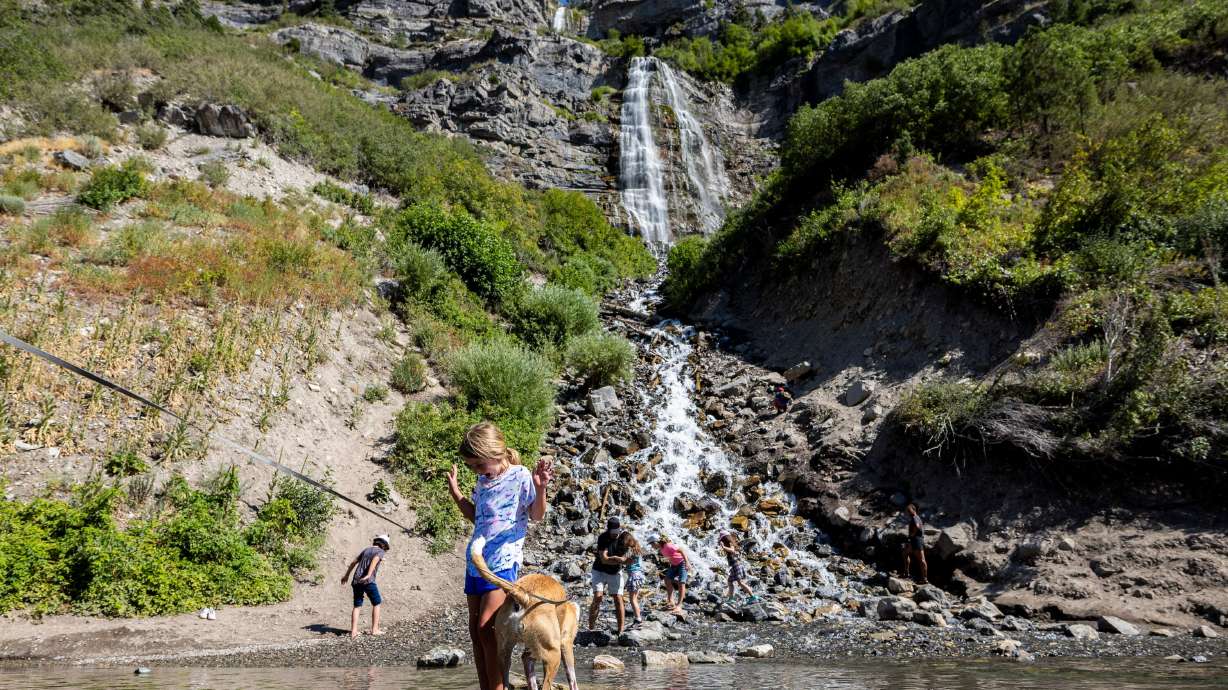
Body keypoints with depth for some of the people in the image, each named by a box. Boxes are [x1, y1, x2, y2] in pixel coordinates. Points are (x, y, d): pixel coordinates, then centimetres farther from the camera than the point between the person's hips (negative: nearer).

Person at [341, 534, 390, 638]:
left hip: (356, 581, 6)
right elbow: (375, 560, -17)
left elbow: (353, 562, 25)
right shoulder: (381, 552, 4)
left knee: (357, 606, 10)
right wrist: (368, 575, -28)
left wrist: (346, 575, 35)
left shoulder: (366, 549, 22)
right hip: (368, 581, -6)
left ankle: (353, 631, 3)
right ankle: (375, 629, 7)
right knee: (376, 603, 9)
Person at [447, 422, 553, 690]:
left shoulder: (521, 476, -7)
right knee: (475, 628, 5)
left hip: (502, 561, -8)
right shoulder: (483, 480, 14)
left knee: (486, 626, -15)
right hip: (475, 561, 8)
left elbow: (537, 515, -7)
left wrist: (540, 488, -25)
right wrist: (456, 493, 16)